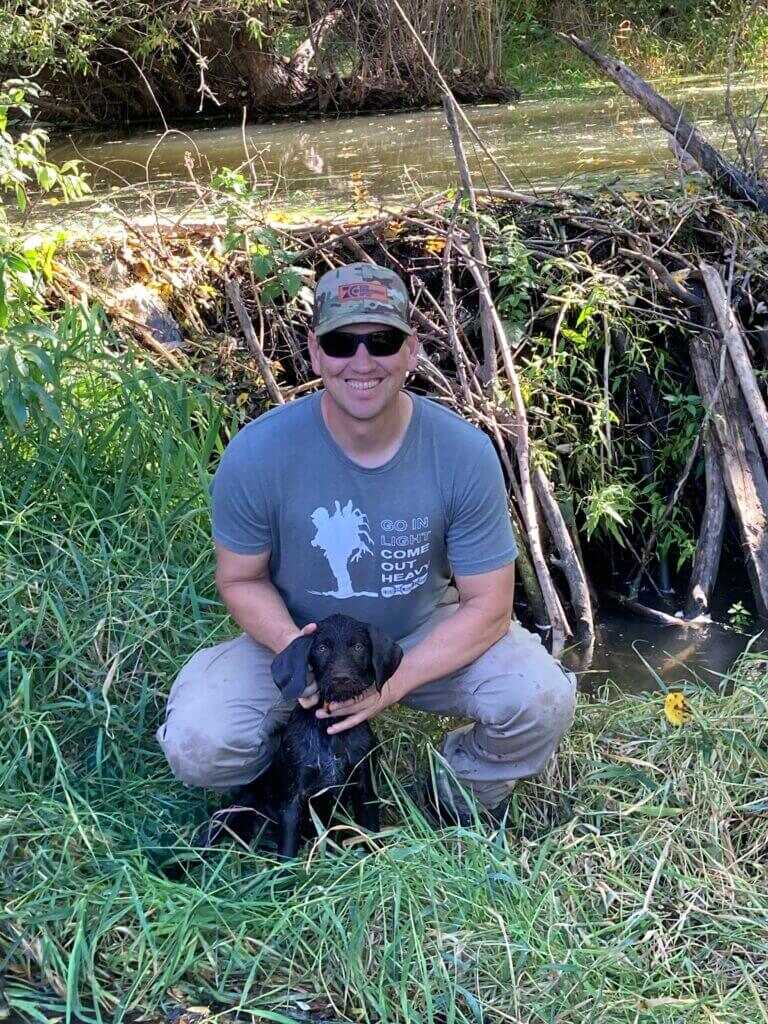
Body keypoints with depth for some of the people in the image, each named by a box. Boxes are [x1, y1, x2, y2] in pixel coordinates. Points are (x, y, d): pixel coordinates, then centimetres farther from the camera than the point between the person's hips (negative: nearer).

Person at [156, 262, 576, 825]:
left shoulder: (464, 452, -19)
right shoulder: (257, 454, -20)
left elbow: (488, 603, -14)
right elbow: (241, 578, -6)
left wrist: (394, 682, -26)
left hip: (427, 637, 1)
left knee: (542, 701, -25)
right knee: (197, 746, -25)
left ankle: (463, 799, 9)